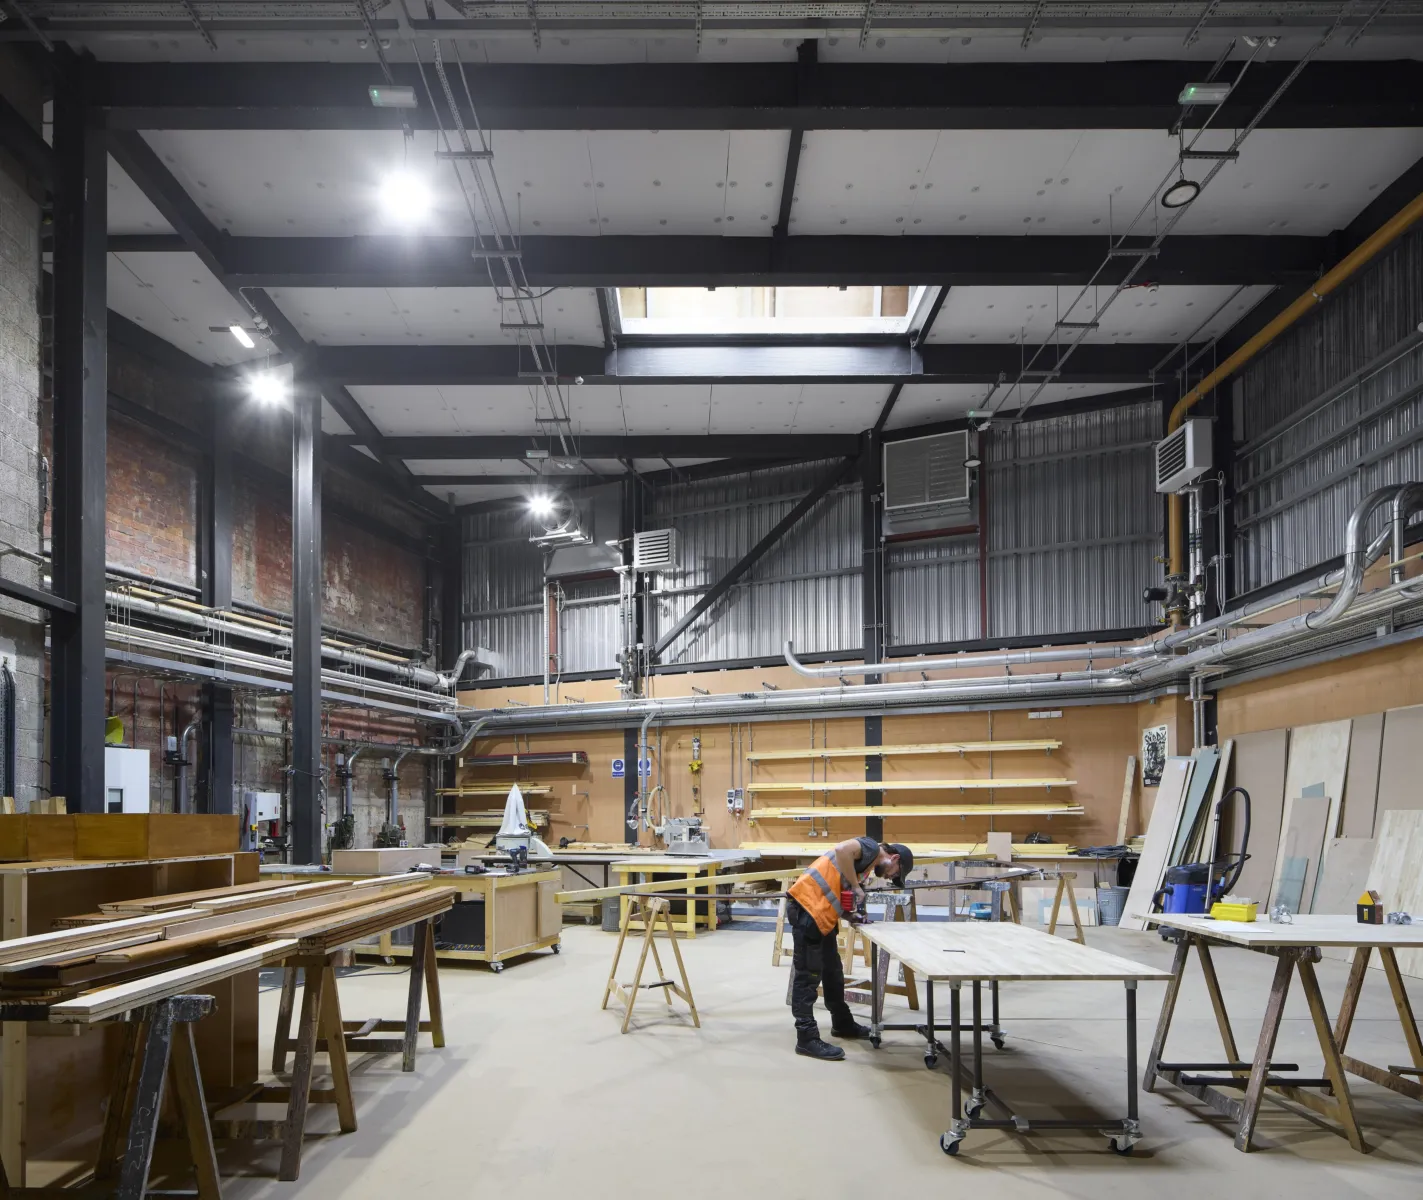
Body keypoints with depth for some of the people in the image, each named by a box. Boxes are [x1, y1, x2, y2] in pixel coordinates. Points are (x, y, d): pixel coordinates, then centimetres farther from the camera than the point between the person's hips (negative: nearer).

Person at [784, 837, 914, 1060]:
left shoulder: (868, 863, 22)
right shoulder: (871, 848, -7)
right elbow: (842, 850, -28)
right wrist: (856, 886, -18)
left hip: (822, 915, 11)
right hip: (807, 908, -11)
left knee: (832, 970, 22)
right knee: (808, 975, -7)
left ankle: (842, 1023, 37)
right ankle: (807, 1038, -3)